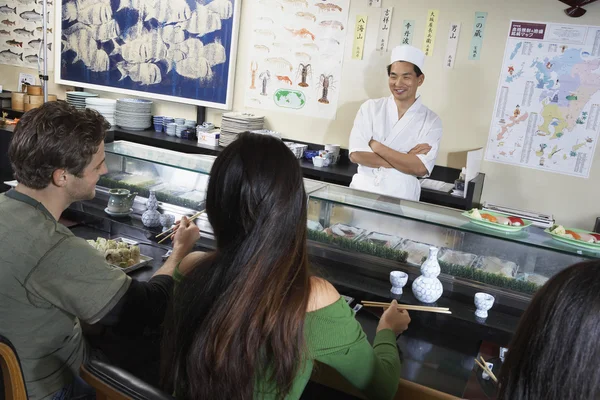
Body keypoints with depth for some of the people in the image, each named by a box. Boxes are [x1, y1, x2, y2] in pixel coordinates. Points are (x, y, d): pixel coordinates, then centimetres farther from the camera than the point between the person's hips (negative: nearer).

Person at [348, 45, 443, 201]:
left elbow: (420, 169, -10)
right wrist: (405, 159, -10)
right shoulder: (370, 107, 3)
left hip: (401, 199, 0)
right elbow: (356, 154, -7)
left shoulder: (431, 121, 1)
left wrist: (375, 146, -9)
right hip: (362, 192, 1)